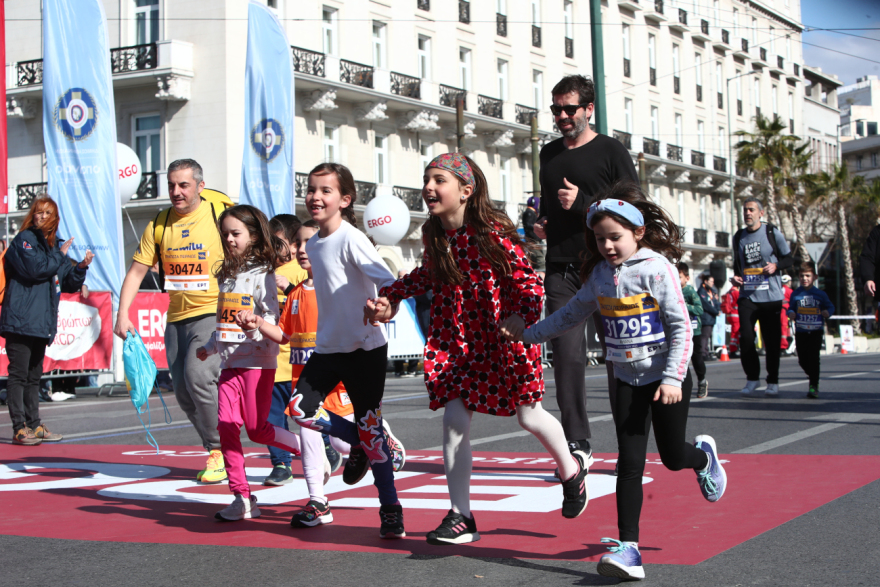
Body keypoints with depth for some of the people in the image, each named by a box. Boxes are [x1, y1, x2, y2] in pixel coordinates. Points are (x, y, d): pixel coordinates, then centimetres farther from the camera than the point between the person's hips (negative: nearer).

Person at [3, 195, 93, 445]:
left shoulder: (54, 245, 19)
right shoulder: (24, 240, -3)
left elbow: (69, 284, 18)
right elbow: (35, 268, -19)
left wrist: (81, 267, 0)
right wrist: (60, 255, -7)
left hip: (42, 323, 8)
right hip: (21, 319, -8)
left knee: (34, 376, 13)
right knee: (18, 375, -6)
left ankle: (35, 425, 19)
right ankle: (19, 428, -5)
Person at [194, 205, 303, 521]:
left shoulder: (262, 273, -6)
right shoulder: (226, 275, 16)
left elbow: (272, 317, -14)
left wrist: (255, 327, -33)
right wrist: (209, 347, 34)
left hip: (257, 361, -7)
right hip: (229, 362, 7)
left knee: (258, 429, -4)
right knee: (226, 424, -3)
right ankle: (241, 497, 1)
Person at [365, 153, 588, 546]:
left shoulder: (493, 232, -21)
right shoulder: (434, 236, -2)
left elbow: (527, 279, -20)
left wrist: (523, 317, -38)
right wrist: (390, 297, 8)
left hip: (504, 337, -5)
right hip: (458, 339, 5)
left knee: (529, 416, 8)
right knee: (454, 420, -5)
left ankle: (572, 469, 40)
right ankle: (461, 517, 4)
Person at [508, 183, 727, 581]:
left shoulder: (656, 269, -14)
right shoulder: (599, 275, 3)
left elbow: (681, 327, -15)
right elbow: (571, 315, 18)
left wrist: (673, 378, -21)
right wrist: (527, 335, 17)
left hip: (666, 377, -4)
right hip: (628, 380, 4)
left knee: (672, 457, 10)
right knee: (630, 462, -5)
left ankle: (704, 455, 48)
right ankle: (628, 549, -6)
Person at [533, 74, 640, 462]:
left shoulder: (611, 151, 2)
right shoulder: (549, 154, 19)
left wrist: (582, 203, -13)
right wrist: (540, 222, 12)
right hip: (561, 270, 4)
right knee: (567, 355, -3)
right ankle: (577, 444, 4)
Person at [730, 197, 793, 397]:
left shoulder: (773, 233, 0)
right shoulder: (738, 237, 11)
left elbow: (788, 259, 6)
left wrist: (776, 266, -14)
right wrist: (736, 276, 2)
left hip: (771, 296, -2)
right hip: (747, 296, 2)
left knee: (772, 340, 2)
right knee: (745, 338, -8)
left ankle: (773, 382, 14)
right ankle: (752, 378, 9)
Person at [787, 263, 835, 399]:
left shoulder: (820, 294, -1)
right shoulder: (795, 294, 2)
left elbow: (830, 306, 8)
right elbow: (791, 308, 8)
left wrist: (828, 313, -13)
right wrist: (790, 313, -13)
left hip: (816, 331, -2)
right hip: (800, 331, 2)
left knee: (813, 357, -12)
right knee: (802, 359, 5)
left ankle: (814, 386, -6)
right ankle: (814, 377, 35)